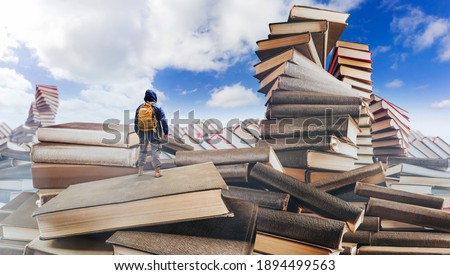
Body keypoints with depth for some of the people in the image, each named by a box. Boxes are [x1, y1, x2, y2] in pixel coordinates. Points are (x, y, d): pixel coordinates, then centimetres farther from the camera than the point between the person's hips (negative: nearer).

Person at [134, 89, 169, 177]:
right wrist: (166, 133, -5)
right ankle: (157, 171, -2)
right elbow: (163, 121, -9)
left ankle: (140, 170, 19)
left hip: (142, 133, 4)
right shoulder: (157, 108, -5)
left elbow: (136, 121, 14)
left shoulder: (139, 108, 9)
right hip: (154, 134, -4)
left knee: (142, 151, 15)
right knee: (155, 151, -1)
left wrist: (137, 132, 23)